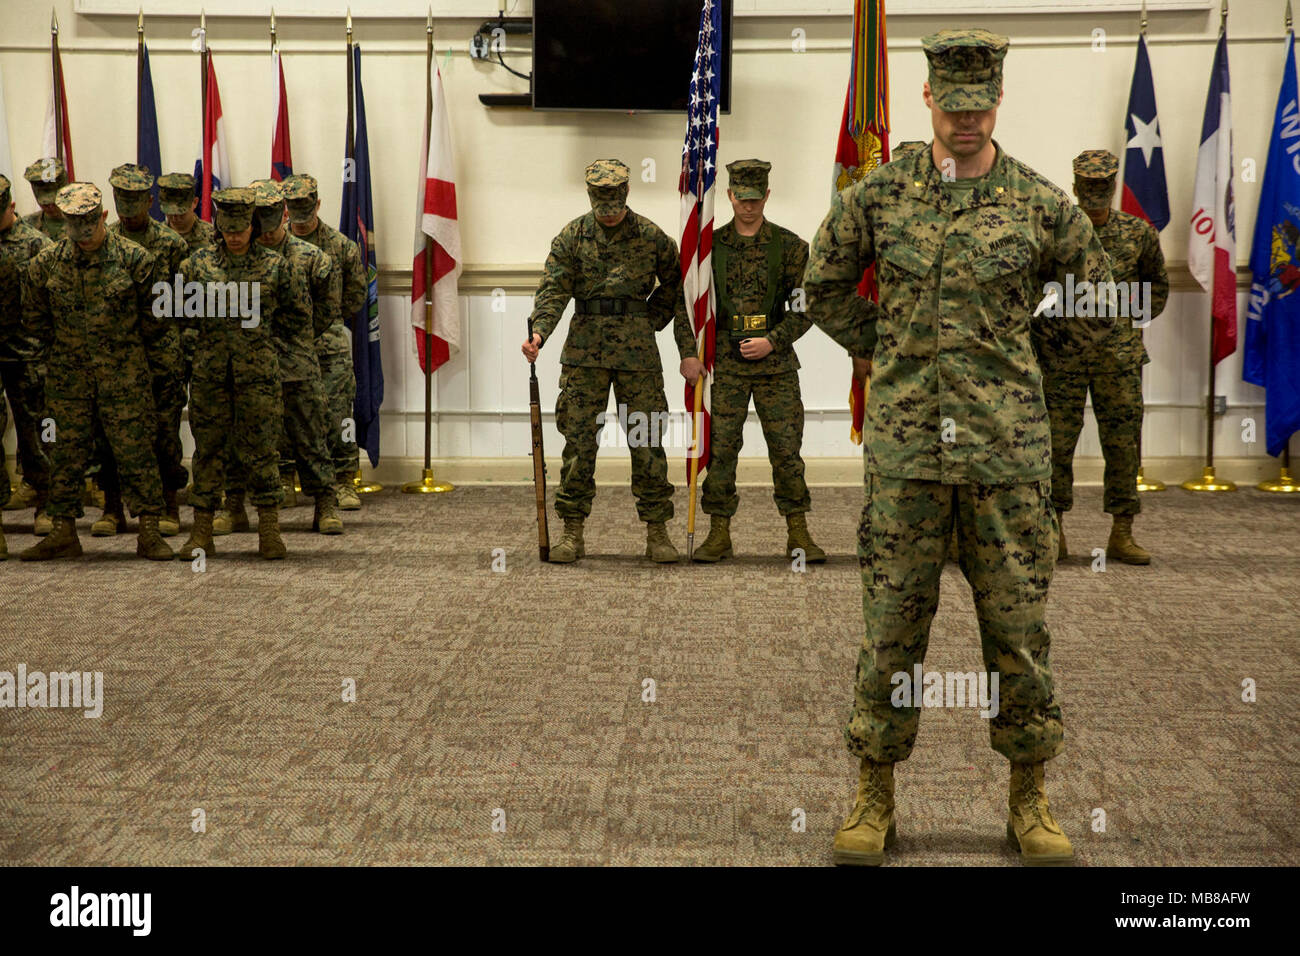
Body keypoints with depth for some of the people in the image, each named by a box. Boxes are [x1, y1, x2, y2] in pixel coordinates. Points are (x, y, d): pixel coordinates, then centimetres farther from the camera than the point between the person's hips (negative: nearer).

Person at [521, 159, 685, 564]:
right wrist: (538, 332, -20)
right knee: (579, 441, 0)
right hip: (584, 349, 0)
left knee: (647, 441, 1)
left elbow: (677, 281, 17)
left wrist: (653, 320, 7)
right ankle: (572, 532, 8)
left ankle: (657, 531, 9)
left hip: (638, 349, 0)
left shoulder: (651, 236, 4)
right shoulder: (572, 236, 4)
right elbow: (553, 289, -4)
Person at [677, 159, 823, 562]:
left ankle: (798, 533, 11)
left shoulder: (789, 246, 3)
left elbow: (805, 306, 2)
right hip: (725, 365, 1)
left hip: (776, 363, -1)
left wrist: (772, 340, -10)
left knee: (786, 448, 1)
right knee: (720, 449, 0)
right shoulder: (710, 245, 5)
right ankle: (719, 534, 9)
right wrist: (688, 352, -3)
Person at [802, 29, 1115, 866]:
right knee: (892, 625, 5)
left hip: (1008, 449, 0)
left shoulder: (1042, 204, 0)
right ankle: (875, 798, 17)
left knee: (1018, 625, 6)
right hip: (905, 448, 0)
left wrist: (1019, 357, 11)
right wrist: (887, 351, 10)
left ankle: (1030, 801, 20)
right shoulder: (879, 195, 2)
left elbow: (1100, 303, 13)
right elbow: (825, 287, 15)